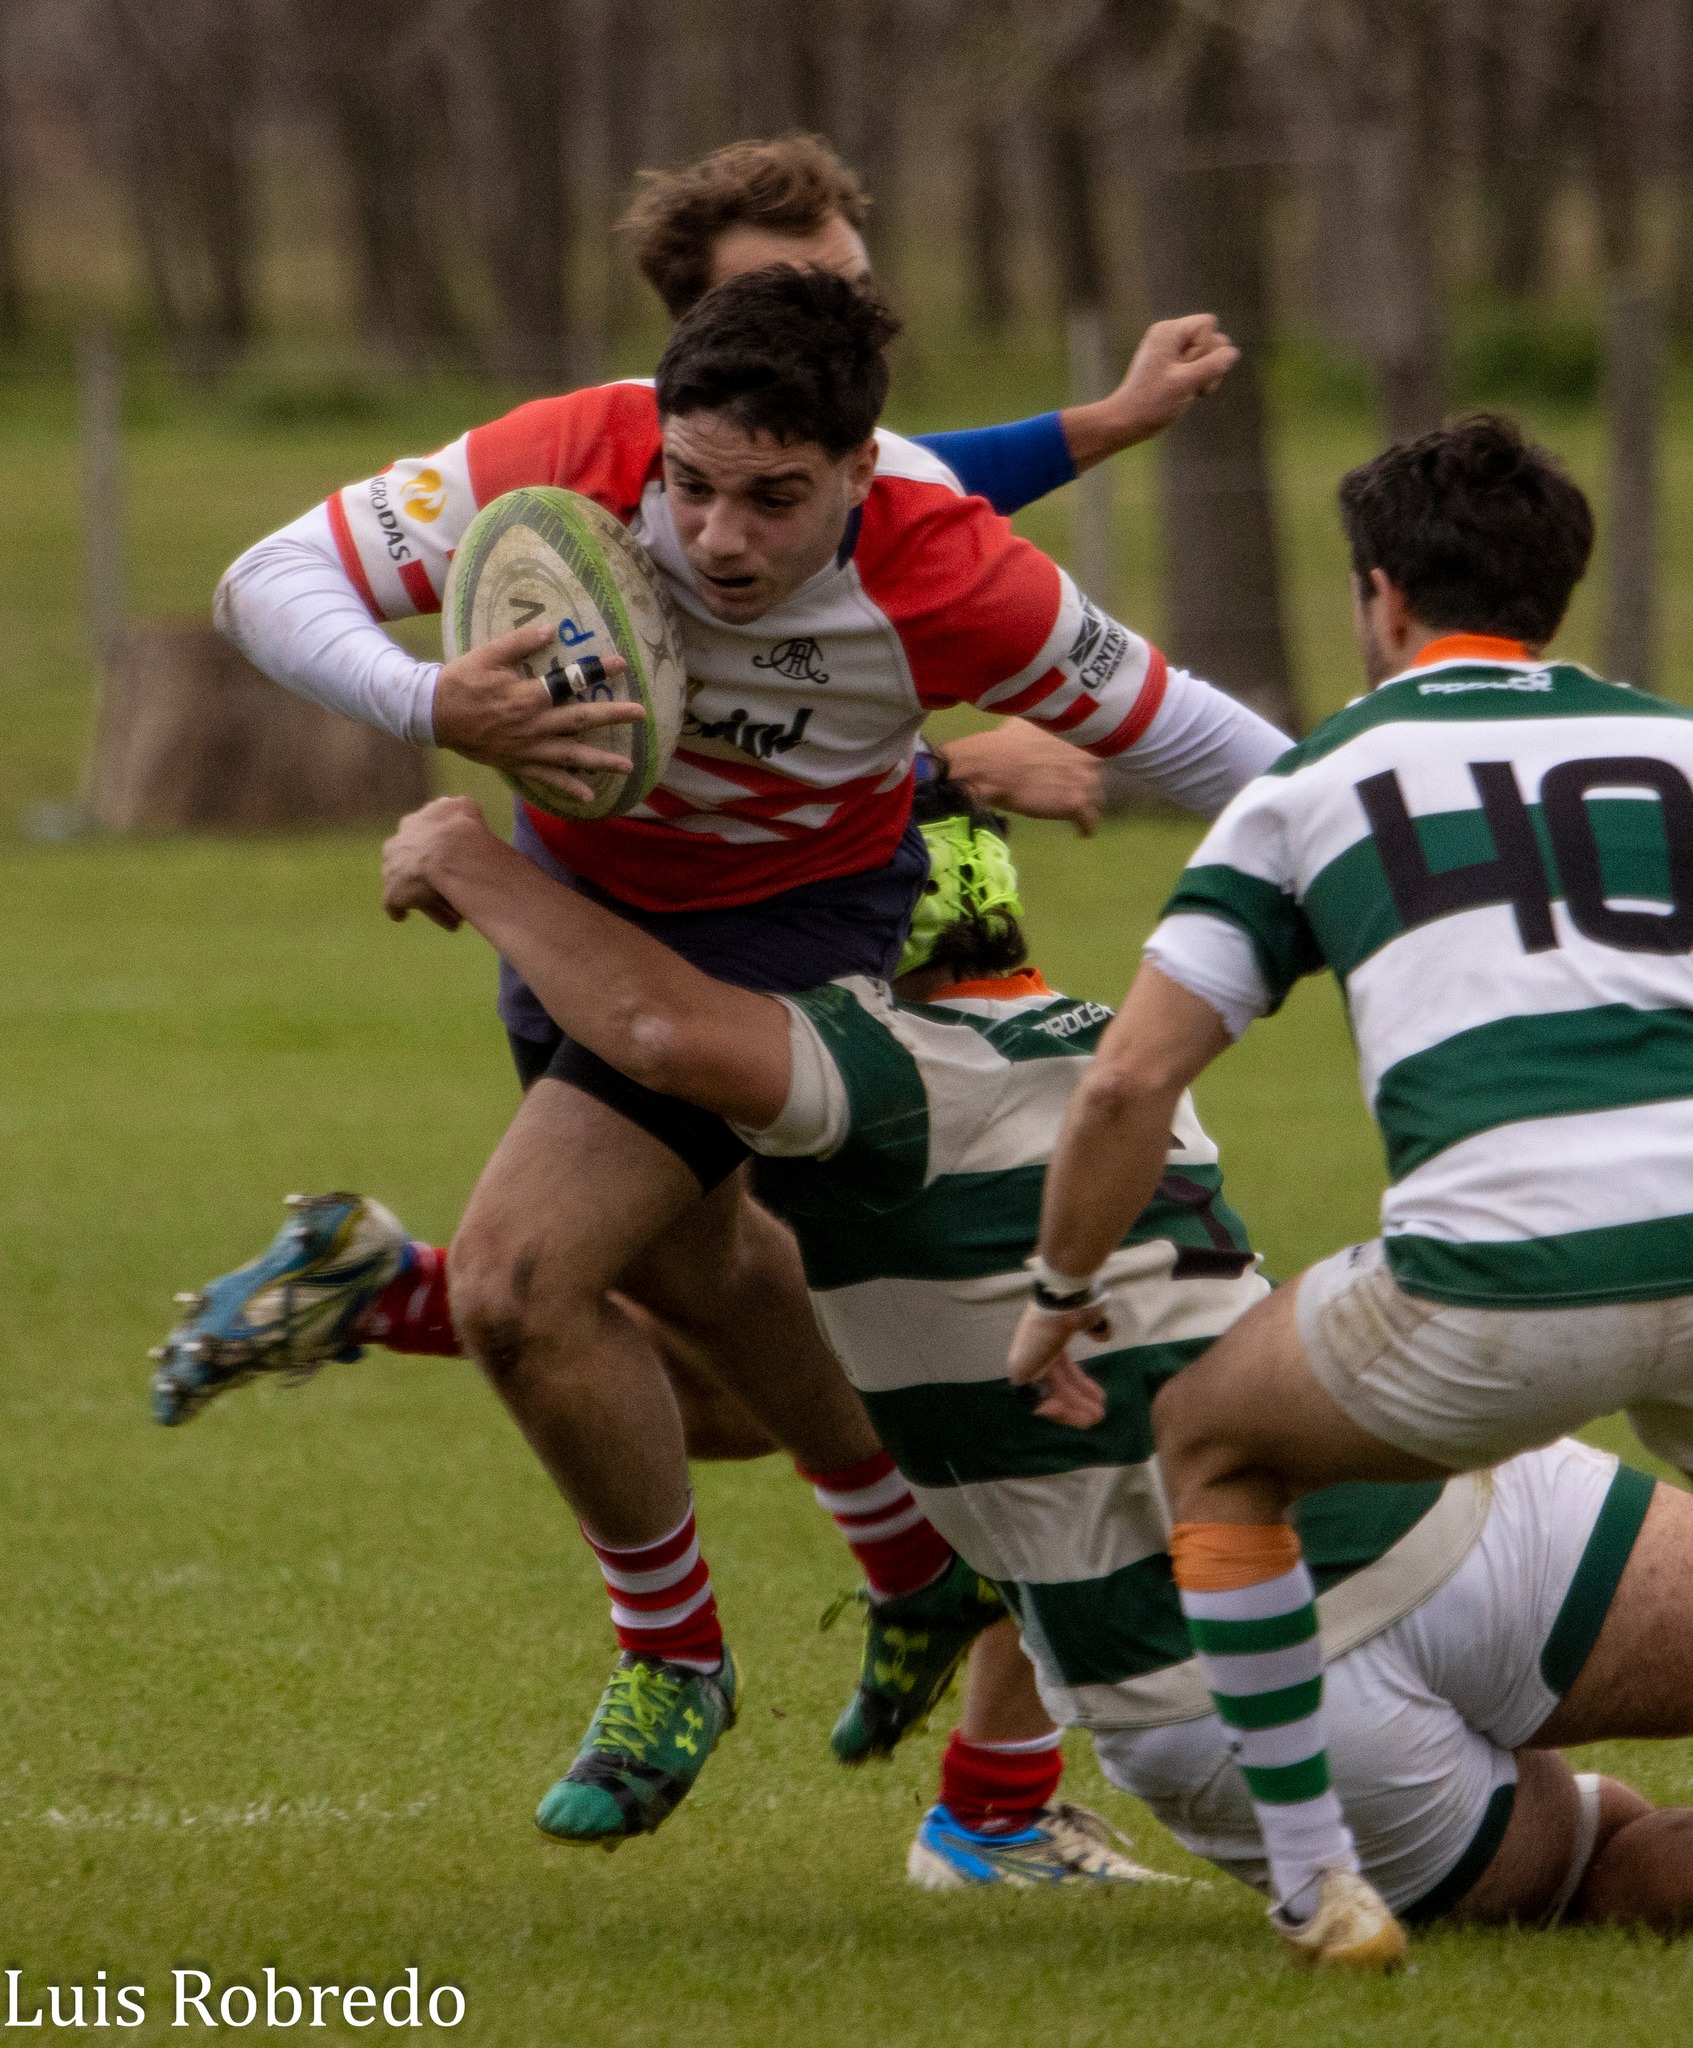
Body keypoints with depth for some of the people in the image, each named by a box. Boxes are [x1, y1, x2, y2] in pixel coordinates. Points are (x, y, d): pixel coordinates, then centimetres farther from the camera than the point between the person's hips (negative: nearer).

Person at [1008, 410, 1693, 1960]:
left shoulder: (1318, 781, 16)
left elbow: (1129, 1082, 10)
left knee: (1214, 1445, 25)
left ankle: (1316, 1881, 19)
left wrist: (1064, 1290, 26)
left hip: (1503, 1279, -3)